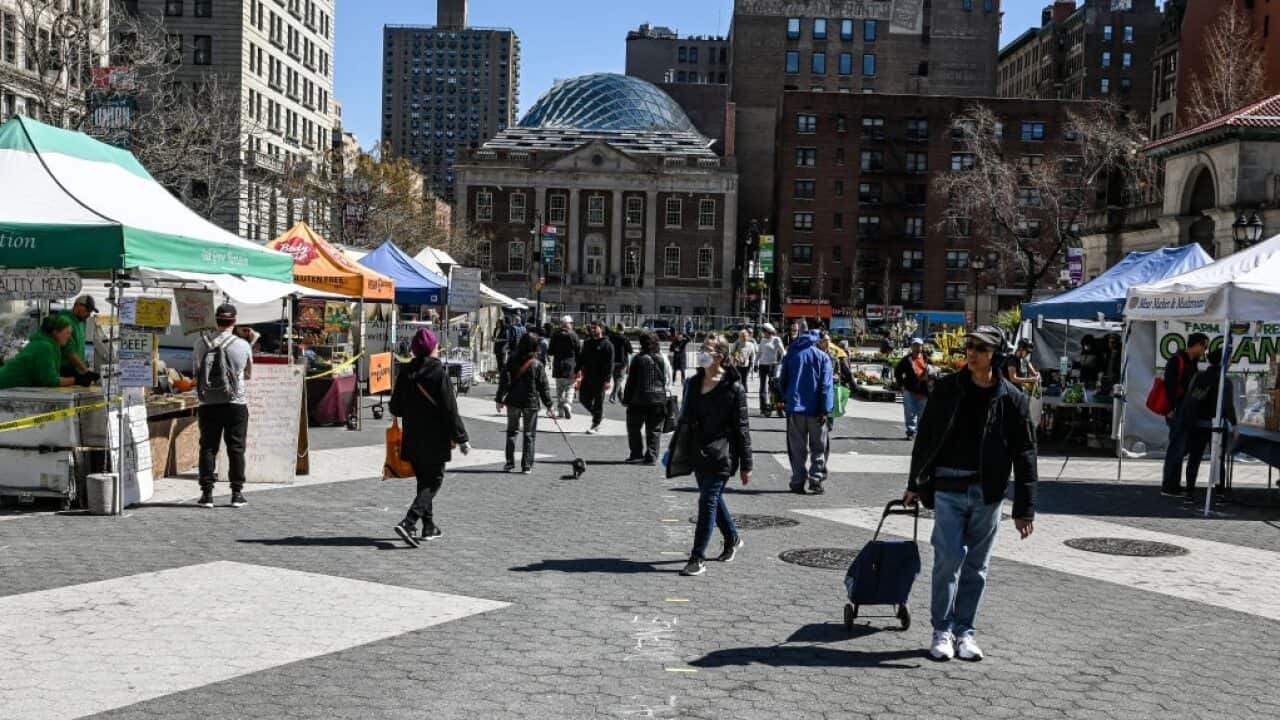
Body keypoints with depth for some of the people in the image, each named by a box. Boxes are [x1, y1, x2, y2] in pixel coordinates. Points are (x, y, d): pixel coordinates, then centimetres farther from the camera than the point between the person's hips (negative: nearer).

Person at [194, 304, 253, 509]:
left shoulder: (201, 343, -3)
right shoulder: (242, 345, -7)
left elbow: (198, 369, 11)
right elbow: (248, 374, 7)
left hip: (208, 405, 1)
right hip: (236, 405, -1)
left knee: (208, 448, 7)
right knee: (236, 448, 6)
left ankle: (207, 493, 7)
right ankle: (237, 493, 9)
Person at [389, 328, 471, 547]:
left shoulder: (406, 372, 2)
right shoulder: (438, 373, -15)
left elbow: (395, 408, 8)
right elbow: (450, 410, -15)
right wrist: (462, 438, -8)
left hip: (412, 440, 6)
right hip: (435, 440, -6)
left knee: (424, 481, 18)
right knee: (433, 482, 2)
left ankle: (429, 527, 24)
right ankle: (408, 522, -14)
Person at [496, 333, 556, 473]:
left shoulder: (512, 361, -6)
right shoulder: (537, 364, -8)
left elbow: (505, 381, -5)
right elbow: (543, 387, -4)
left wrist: (500, 398, 3)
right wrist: (549, 406, 3)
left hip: (513, 401, 1)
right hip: (531, 402, -1)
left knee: (512, 431, 15)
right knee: (529, 434, 7)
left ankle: (510, 463, 15)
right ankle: (526, 466, 5)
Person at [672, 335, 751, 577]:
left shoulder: (733, 388, -10)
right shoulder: (693, 383, 8)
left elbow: (742, 428, -8)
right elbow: (685, 417, 17)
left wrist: (746, 465, -8)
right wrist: (677, 449, 15)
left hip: (721, 455, -7)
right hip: (699, 453, 7)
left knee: (708, 502, -8)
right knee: (713, 499, 19)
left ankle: (698, 559, -5)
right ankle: (732, 539, 41)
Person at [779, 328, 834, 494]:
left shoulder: (790, 356, 9)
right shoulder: (823, 357, 2)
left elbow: (782, 381, 11)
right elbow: (826, 385, -7)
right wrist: (825, 410, -10)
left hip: (795, 408, 2)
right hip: (815, 410, -2)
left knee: (797, 448, 7)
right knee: (818, 448, 8)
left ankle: (798, 482, 5)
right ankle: (816, 480, 2)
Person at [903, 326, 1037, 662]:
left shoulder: (1012, 398, 0)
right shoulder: (947, 388, 1)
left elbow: (1025, 455, 2)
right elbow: (925, 437, 9)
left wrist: (1024, 509, -1)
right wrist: (914, 485, 9)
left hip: (988, 493, 1)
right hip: (948, 488, -1)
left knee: (976, 566, 8)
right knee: (949, 558, -6)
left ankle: (965, 631, 20)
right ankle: (942, 630, 7)